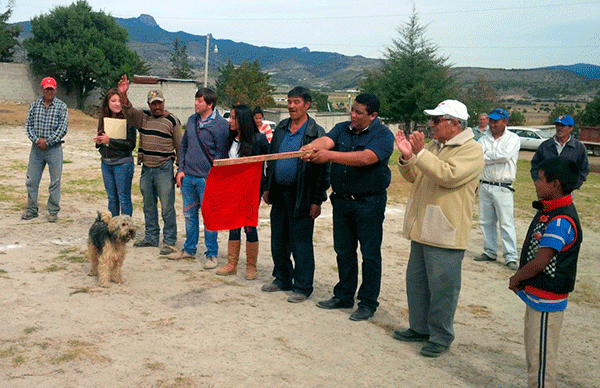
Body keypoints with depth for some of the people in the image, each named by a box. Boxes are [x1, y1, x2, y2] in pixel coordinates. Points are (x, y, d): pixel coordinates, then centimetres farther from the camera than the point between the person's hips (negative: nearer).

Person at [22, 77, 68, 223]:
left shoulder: (62, 106, -1)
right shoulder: (34, 105, 8)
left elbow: (63, 129, -7)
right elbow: (28, 125, 5)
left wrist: (47, 141, -11)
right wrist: (36, 140, -10)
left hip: (54, 149, -3)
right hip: (36, 148, 3)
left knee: (55, 181, 1)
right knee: (31, 180, 6)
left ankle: (53, 211, 11)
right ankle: (32, 209, 18)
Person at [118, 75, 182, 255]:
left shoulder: (172, 120, -2)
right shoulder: (143, 117, 11)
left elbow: (180, 146, 0)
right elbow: (129, 112, -8)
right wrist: (123, 96, -26)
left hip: (164, 170, -5)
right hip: (146, 169, 5)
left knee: (167, 208, -4)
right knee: (148, 206, 14)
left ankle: (169, 242, 5)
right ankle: (151, 238, 26)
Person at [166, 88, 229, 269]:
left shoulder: (221, 124, -9)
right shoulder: (191, 120, 10)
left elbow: (221, 154, -9)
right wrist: (181, 169, 9)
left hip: (207, 179, -6)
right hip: (188, 177, 6)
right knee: (189, 214, 15)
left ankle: (212, 254, 11)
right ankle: (189, 249, 29)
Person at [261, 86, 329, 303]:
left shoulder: (316, 133, -9)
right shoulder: (280, 128, 10)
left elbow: (322, 169, -10)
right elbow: (270, 160, 17)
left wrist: (317, 200, -13)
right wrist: (268, 188, 14)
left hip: (301, 197, -6)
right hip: (279, 194, 6)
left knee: (300, 244, 1)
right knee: (278, 240, 14)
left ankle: (302, 287, 13)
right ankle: (282, 279, 31)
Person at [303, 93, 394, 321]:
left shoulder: (383, 135, -10)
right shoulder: (342, 129, 8)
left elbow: (365, 158, -28)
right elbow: (326, 141, -11)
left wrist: (330, 155, -36)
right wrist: (311, 148, -36)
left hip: (369, 202, -5)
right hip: (341, 199, 6)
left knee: (370, 254, 2)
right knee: (343, 251, 14)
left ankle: (368, 303, 14)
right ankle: (344, 296, 29)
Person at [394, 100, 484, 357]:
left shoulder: (472, 151, -10)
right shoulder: (433, 146, 13)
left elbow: (449, 175, -25)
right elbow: (414, 177, 16)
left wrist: (420, 153, -25)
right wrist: (407, 157, -3)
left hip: (446, 233, -8)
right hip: (422, 229, 8)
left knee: (442, 287, 0)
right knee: (416, 281, 17)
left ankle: (441, 337, 15)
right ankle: (419, 328, 33)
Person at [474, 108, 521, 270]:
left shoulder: (513, 138, -1)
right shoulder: (484, 139, 11)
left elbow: (505, 155, -18)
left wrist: (486, 156, -6)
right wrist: (495, 157, -13)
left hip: (503, 188, -5)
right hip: (484, 185, 5)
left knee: (506, 223, -6)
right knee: (486, 221, 10)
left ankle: (510, 257, -2)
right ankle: (490, 252, 22)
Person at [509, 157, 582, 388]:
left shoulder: (561, 221, -25)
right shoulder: (549, 210, 6)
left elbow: (540, 262, -25)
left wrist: (516, 279, -9)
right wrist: (520, 280, 7)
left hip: (547, 299, -10)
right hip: (536, 294, 10)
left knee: (541, 356, 0)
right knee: (533, 352, 22)